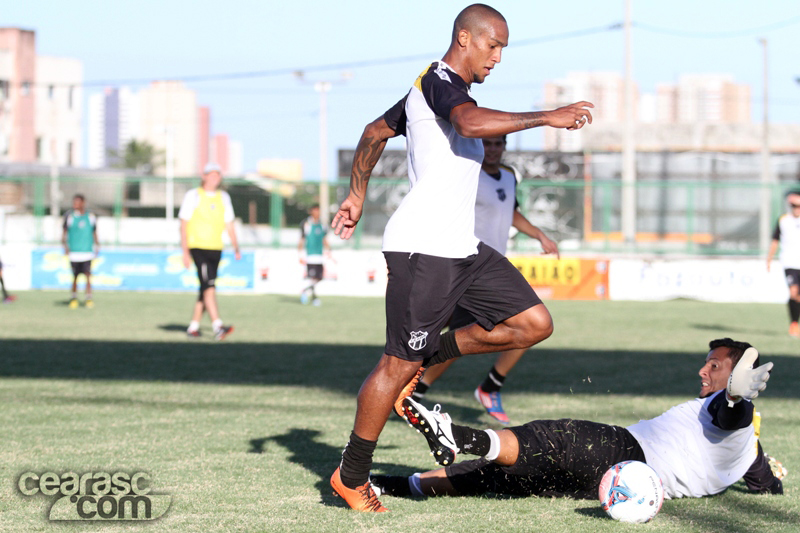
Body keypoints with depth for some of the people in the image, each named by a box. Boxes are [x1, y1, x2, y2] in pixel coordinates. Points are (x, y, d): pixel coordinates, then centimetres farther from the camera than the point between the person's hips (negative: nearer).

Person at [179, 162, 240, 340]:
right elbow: (184, 225, -4)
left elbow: (229, 225, 18)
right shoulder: (193, 196, -3)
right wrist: (185, 252, -10)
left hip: (215, 249, 6)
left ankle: (193, 327, 20)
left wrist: (236, 248, 9)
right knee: (209, 287, -18)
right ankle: (218, 327, -28)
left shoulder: (223, 197, 13)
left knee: (206, 289, 9)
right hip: (198, 247, -6)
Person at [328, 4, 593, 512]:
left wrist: (357, 196, 34)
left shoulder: (432, 88, 20)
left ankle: (426, 360, 14)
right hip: (422, 249, -10)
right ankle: (351, 478, 8)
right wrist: (547, 117, -30)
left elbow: (376, 132, 31)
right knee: (398, 365, -4)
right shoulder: (440, 82, -11)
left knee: (535, 323, 2)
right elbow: (473, 123, -32)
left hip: (462, 248, 10)